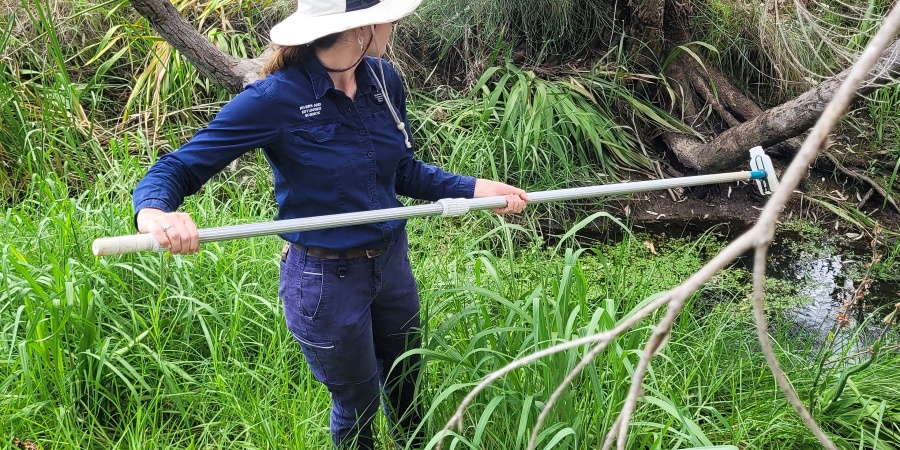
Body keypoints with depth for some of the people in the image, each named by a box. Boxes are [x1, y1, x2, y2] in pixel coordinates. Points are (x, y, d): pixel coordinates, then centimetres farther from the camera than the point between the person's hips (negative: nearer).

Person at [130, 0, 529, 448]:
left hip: (393, 261, 6)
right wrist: (154, 211, -43)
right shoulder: (277, 97, -23)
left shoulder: (384, 80, -6)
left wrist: (473, 188, -2)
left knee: (407, 386, 27)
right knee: (358, 404, 17)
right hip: (326, 280, -5)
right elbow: (177, 167, -21)